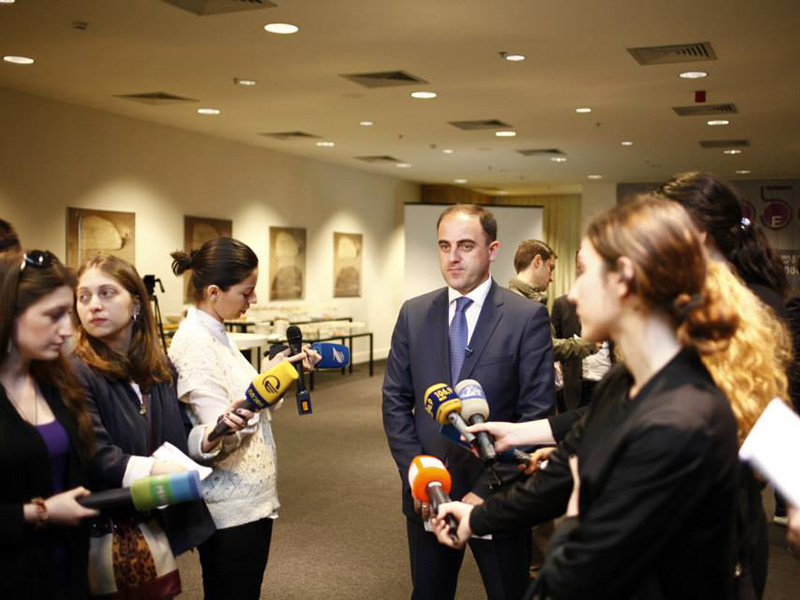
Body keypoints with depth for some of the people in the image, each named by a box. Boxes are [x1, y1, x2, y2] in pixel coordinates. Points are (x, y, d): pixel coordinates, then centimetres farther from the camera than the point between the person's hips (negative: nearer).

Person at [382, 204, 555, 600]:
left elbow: (537, 414, -11)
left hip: (497, 496, -3)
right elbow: (395, 401, 4)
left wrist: (489, 489, -15)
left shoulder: (527, 318, -9)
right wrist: (416, 475, -6)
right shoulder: (414, 314, 2)